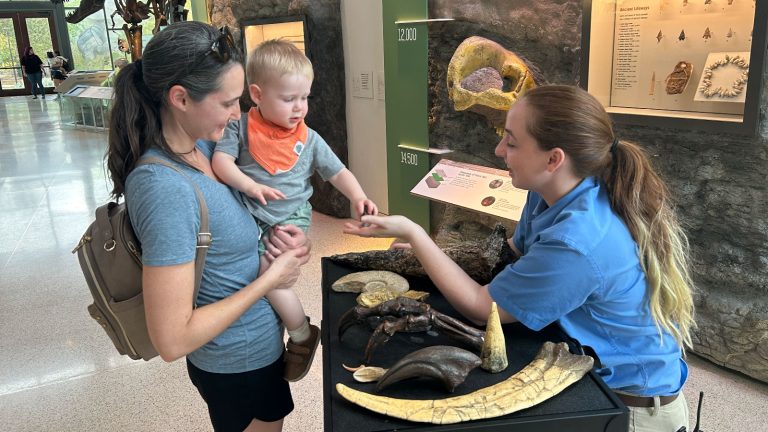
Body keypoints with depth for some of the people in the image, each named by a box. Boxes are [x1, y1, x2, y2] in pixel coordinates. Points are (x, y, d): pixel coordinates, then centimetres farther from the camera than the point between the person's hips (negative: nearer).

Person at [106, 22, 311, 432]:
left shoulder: (201, 146, -6)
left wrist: (278, 234, -8)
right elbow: (172, 340, -30)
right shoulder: (166, 189, -32)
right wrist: (268, 279, -22)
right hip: (241, 363, -8)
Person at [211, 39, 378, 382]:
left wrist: (358, 197, -11)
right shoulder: (242, 128, -2)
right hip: (248, 215, 3)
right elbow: (220, 160, -11)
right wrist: (249, 186, -28)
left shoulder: (309, 140, 2)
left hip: (290, 218, -3)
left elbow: (337, 172, 7)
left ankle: (302, 335, 4)